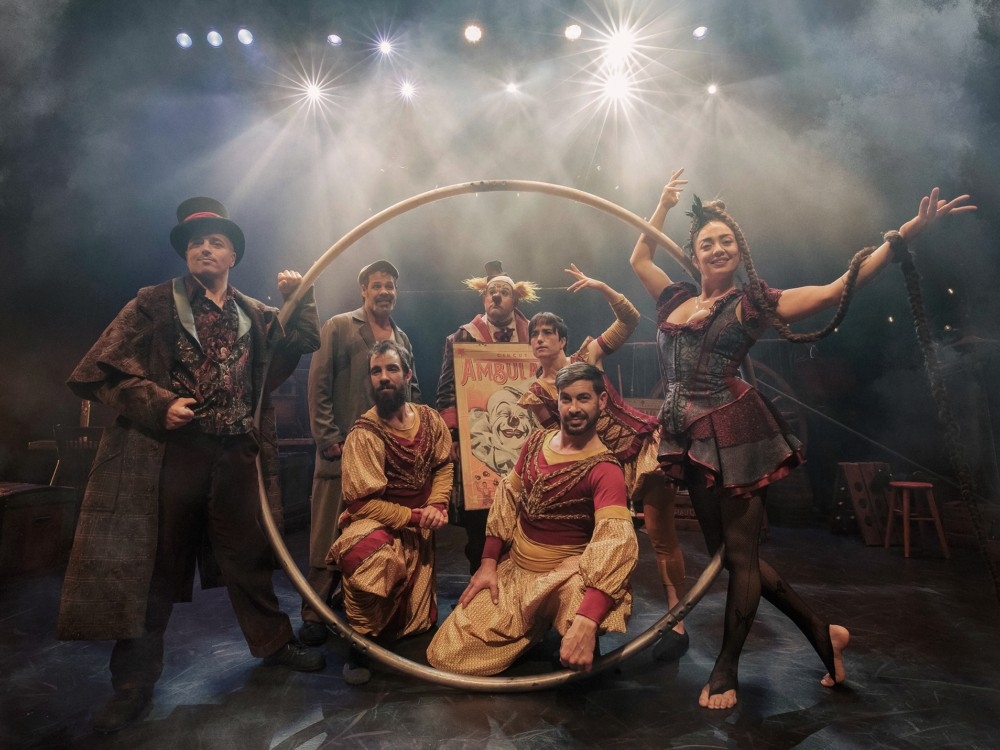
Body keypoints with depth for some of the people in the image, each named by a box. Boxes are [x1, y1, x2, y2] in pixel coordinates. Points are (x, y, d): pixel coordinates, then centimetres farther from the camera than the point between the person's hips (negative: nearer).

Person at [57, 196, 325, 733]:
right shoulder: (153, 305, 4)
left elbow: (306, 342, 11)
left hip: (237, 455, 3)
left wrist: (299, 297, -1)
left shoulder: (255, 315, 14)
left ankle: (273, 641, 31)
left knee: (248, 557, 13)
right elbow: (100, 370, -1)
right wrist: (158, 404, -13)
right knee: (152, 567, 6)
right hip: (167, 453, -2)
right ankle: (134, 683, 21)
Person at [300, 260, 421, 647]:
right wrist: (329, 439, -12)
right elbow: (318, 386, -6)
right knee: (330, 536, 1)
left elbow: (412, 389, 21)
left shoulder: (402, 338, 15)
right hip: (344, 450, -5)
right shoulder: (338, 327, -1)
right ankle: (315, 614, 14)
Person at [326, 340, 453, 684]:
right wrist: (416, 516, -19)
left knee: (417, 620, 8)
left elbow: (444, 465, 7)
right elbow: (363, 502, -20)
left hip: (419, 530, 5)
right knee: (365, 555, -41)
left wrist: (437, 505, -11)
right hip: (376, 522, -5)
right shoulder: (364, 433, -19)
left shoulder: (429, 419, -3)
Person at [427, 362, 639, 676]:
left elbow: (617, 544, -32)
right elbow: (507, 500, 10)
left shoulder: (604, 470, -19)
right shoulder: (536, 441, 2)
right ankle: (536, 625, 17)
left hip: (563, 577, -5)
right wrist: (488, 563, 2)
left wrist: (586, 622, -44)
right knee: (444, 656, -3)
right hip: (512, 569, 6)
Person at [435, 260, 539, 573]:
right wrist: (452, 436, -10)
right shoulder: (462, 338, 5)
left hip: (523, 441, 2)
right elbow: (447, 391, -1)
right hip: (478, 441, -2)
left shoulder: (532, 337, 11)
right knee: (479, 525, 3)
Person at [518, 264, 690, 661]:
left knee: (660, 532, -4)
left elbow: (630, 320, -8)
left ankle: (677, 622, 5)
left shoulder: (587, 356, 0)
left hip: (643, 442, -2)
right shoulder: (535, 394, 1)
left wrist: (601, 287, -19)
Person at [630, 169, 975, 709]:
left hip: (733, 432, -5)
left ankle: (726, 669, 19)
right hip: (691, 437, 6)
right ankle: (821, 631, 28)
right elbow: (639, 258, 30)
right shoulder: (676, 300, 15)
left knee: (739, 551, 1)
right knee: (723, 549, 9)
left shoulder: (752, 303, 2)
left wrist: (907, 233, -7)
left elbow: (838, 289, -2)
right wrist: (663, 206, 31)